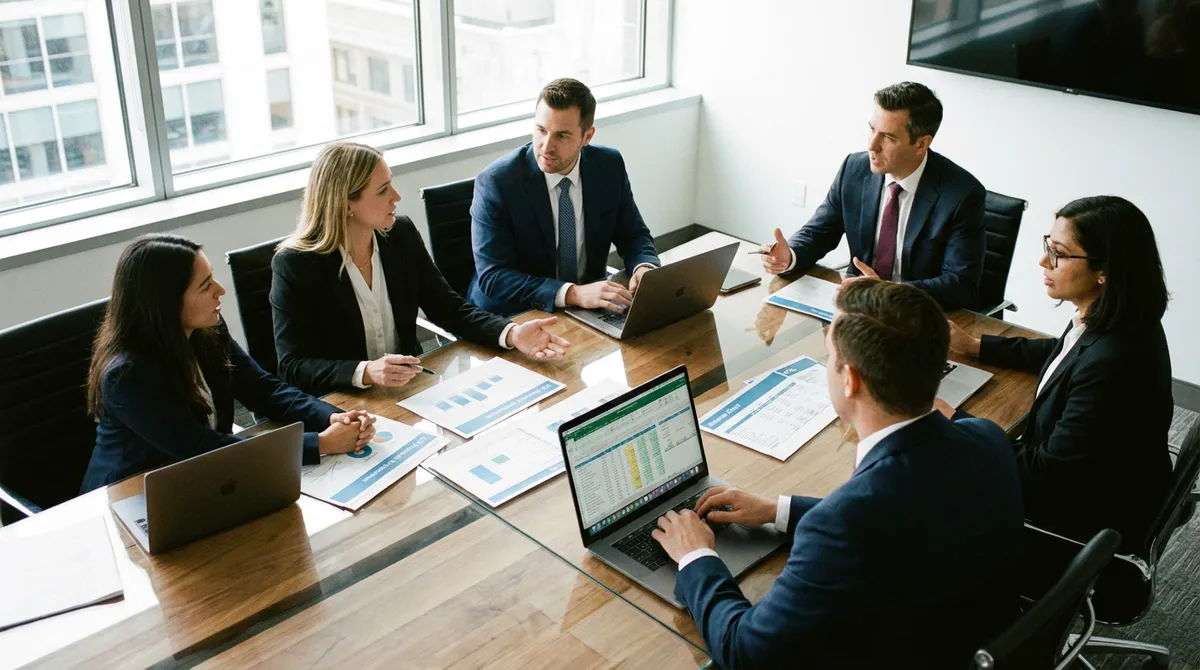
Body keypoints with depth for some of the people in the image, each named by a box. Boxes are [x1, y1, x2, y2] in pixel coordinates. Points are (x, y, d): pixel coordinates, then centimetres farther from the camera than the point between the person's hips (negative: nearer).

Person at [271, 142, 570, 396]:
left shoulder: (402, 234, 0)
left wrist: (512, 334, -14)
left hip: (410, 388, 4)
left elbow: (448, 308, 3)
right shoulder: (294, 264, -15)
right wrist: (365, 372, -33)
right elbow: (293, 366, -16)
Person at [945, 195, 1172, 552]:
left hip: (1087, 525, -8)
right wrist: (974, 344, 18)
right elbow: (1063, 354, 18)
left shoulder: (1113, 365, -35)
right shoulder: (1111, 324, -8)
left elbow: (1047, 475, -26)